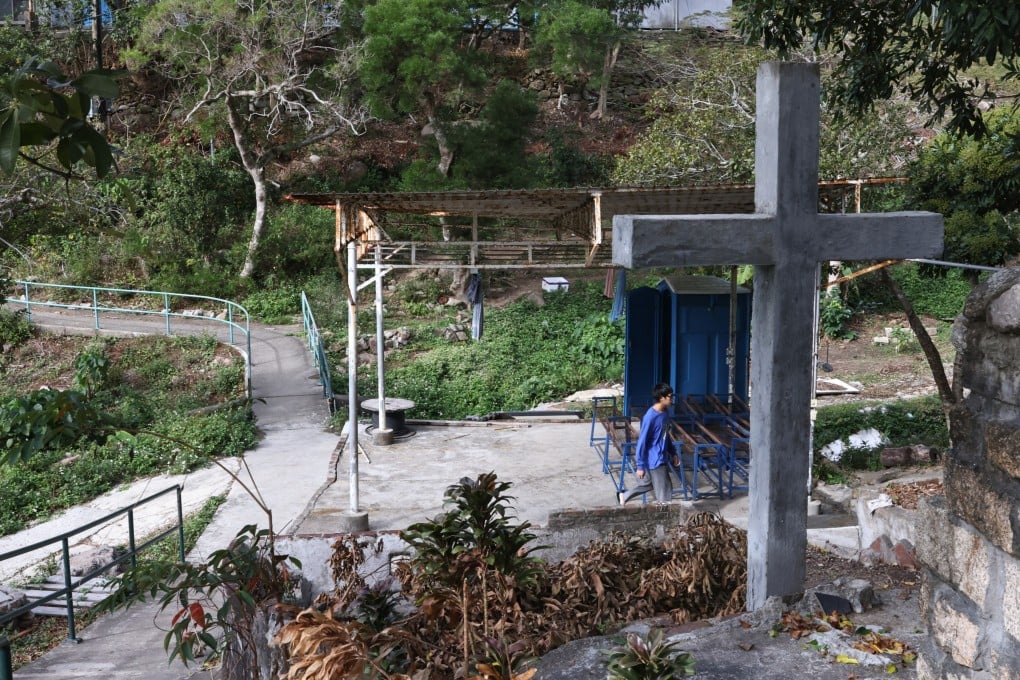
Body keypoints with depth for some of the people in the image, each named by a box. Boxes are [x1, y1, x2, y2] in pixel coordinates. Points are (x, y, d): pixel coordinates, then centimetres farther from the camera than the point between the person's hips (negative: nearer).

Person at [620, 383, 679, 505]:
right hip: (654, 460, -9)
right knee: (665, 490, -1)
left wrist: (673, 453, 18)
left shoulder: (665, 412, 3)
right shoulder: (650, 417, -24)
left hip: (660, 457, 9)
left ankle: (624, 496, 41)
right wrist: (640, 466, -17)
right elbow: (642, 441, -20)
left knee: (648, 484, 24)